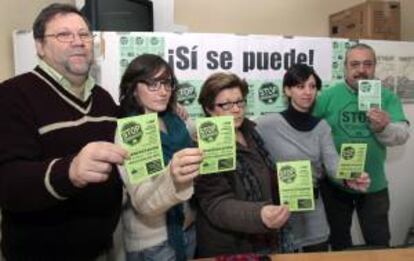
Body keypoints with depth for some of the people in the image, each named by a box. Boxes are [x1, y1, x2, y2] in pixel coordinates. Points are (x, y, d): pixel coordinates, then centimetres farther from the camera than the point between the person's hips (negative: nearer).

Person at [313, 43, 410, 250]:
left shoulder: (387, 97, -2)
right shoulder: (328, 96, -9)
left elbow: (402, 135, -9)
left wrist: (384, 128, -31)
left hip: (374, 185, 1)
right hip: (335, 184, -1)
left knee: (379, 243, 15)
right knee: (339, 241, 19)